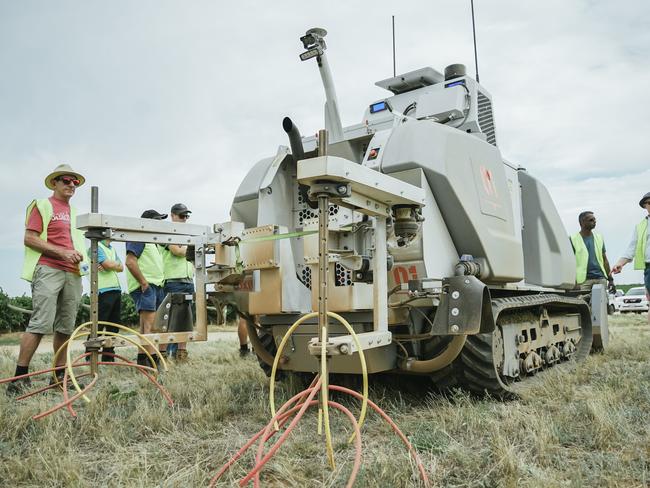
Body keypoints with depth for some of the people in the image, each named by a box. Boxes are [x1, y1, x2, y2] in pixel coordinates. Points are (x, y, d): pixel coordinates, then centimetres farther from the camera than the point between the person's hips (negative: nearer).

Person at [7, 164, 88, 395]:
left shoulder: (75, 212, 23)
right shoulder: (43, 205, 4)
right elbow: (29, 238, -5)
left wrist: (79, 254, 9)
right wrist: (62, 252, -13)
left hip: (73, 274, 6)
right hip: (48, 270, -6)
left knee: (66, 327, 5)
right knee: (40, 324, -12)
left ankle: (60, 374, 11)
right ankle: (20, 376, -5)